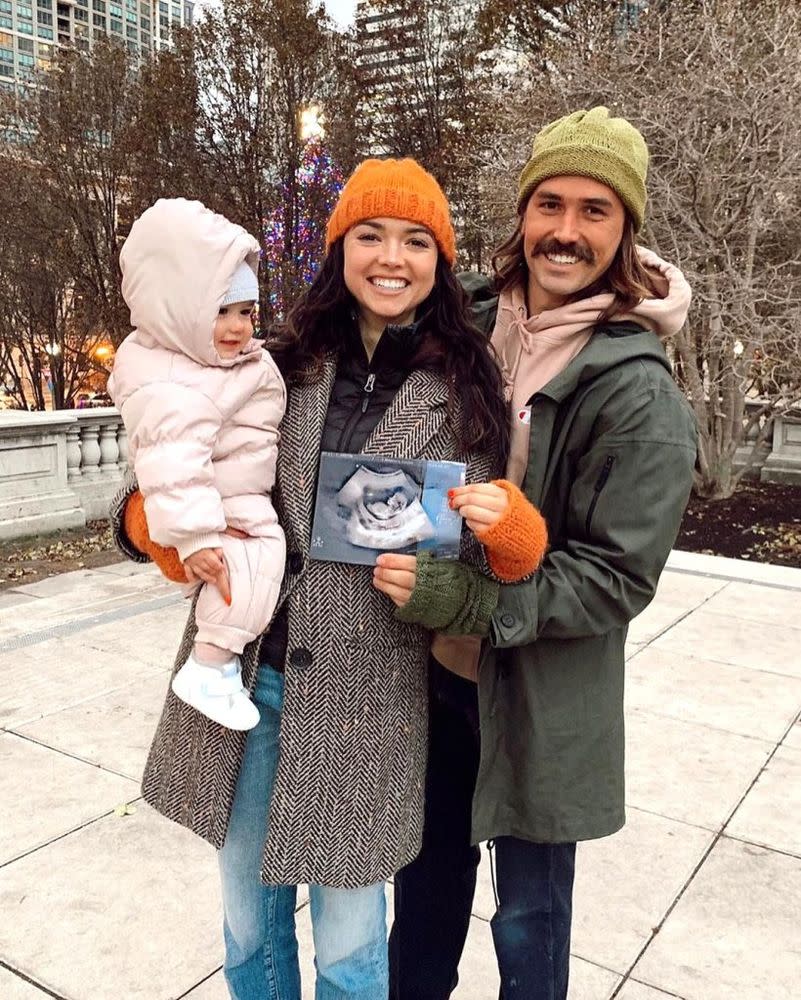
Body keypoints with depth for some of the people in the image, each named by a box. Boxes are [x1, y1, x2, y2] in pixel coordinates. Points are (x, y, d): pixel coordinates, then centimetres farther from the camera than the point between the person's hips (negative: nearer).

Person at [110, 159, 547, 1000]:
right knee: (248, 925, 21)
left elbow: (477, 554, 0)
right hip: (240, 676, 3)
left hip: (365, 700, -2)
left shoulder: (464, 391, -3)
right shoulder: (285, 367, 3)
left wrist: (511, 528, -23)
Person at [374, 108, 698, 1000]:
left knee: (528, 917, 16)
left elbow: (616, 578, -17)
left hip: (543, 699, -5)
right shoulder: (473, 325, -1)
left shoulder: (636, 392, -17)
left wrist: (464, 600, -26)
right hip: (437, 672, 5)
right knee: (427, 876, 25)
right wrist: (415, 579, -3)